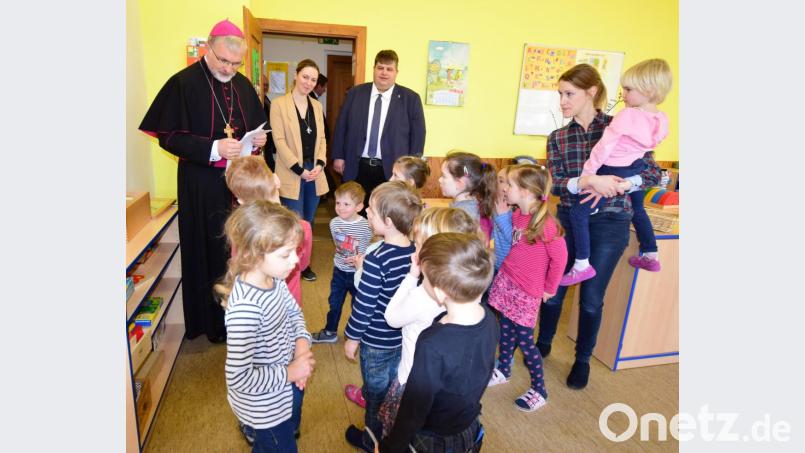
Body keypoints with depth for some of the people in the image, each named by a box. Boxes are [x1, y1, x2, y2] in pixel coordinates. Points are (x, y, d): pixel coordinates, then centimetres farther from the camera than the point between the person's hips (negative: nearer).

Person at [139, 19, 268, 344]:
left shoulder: (243, 85, 9)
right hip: (202, 183, -4)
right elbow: (168, 136, -11)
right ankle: (213, 322, 21)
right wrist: (213, 148, -24)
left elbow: (257, 127, 17)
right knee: (209, 250, 5)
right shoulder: (183, 83, -8)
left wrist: (259, 139, -7)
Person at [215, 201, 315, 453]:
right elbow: (238, 377, -33)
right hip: (264, 407, -7)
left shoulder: (273, 278, -13)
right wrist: (289, 373, -23)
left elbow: (294, 312, 6)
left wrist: (302, 342, -11)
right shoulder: (245, 306, -36)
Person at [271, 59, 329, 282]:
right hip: (292, 174, -5)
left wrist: (320, 164, -6)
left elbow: (321, 139, 11)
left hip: (314, 173, 5)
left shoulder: (316, 106, 12)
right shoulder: (279, 104, -4)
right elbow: (279, 141, -10)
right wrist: (300, 169, -15)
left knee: (308, 223, 12)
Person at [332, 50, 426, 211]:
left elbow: (418, 134, 0)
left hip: (392, 169, -2)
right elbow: (341, 126, 10)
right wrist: (338, 156, 5)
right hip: (357, 167, 2)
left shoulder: (410, 98, 0)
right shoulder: (355, 93, 6)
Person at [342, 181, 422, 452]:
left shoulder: (376, 260, -30)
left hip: (377, 341, -6)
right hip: (404, 336, 6)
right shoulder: (417, 252, -11)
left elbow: (364, 305, -22)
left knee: (376, 390, 17)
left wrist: (352, 338, -7)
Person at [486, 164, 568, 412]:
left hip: (527, 291, -6)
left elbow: (560, 257, -14)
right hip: (506, 282, 7)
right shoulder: (514, 215, 0)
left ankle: (539, 390, 21)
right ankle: (503, 371, 41)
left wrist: (550, 288, -6)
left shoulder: (544, 224, -22)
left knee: (524, 340, 3)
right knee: (506, 330, 19)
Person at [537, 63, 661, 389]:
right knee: (552, 289, 10)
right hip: (569, 220, 2)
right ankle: (543, 344, 37)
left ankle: (583, 359, 31)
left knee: (591, 298, 7)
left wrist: (614, 186, -22)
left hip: (610, 224, -2)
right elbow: (554, 184, -9)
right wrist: (588, 181, -27)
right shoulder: (557, 137, 3)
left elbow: (653, 173, -6)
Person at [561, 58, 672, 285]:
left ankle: (582, 266, -7)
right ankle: (651, 257, 45)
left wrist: (587, 173, -14)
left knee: (579, 212, -7)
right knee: (637, 209, 30)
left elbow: (604, 146, -22)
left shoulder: (627, 115, -24)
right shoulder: (662, 120, -3)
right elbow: (646, 144, 12)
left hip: (612, 173, -8)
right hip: (636, 170, 9)